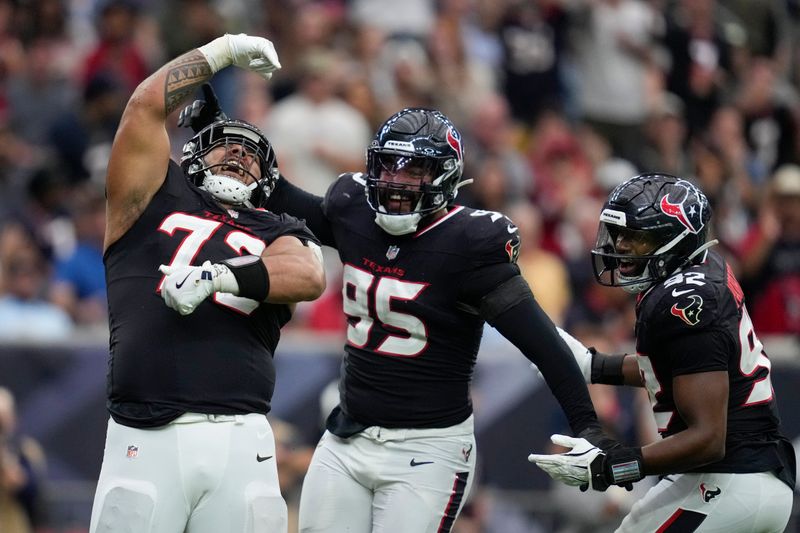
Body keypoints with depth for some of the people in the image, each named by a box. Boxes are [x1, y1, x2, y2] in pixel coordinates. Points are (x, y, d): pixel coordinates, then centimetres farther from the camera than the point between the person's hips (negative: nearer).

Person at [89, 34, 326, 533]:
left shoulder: (278, 233, 18)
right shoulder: (159, 201, 17)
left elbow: (309, 276, -4)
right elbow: (147, 105, 8)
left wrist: (219, 276, -18)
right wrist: (224, 51, 18)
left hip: (240, 441, 1)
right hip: (146, 441, -1)